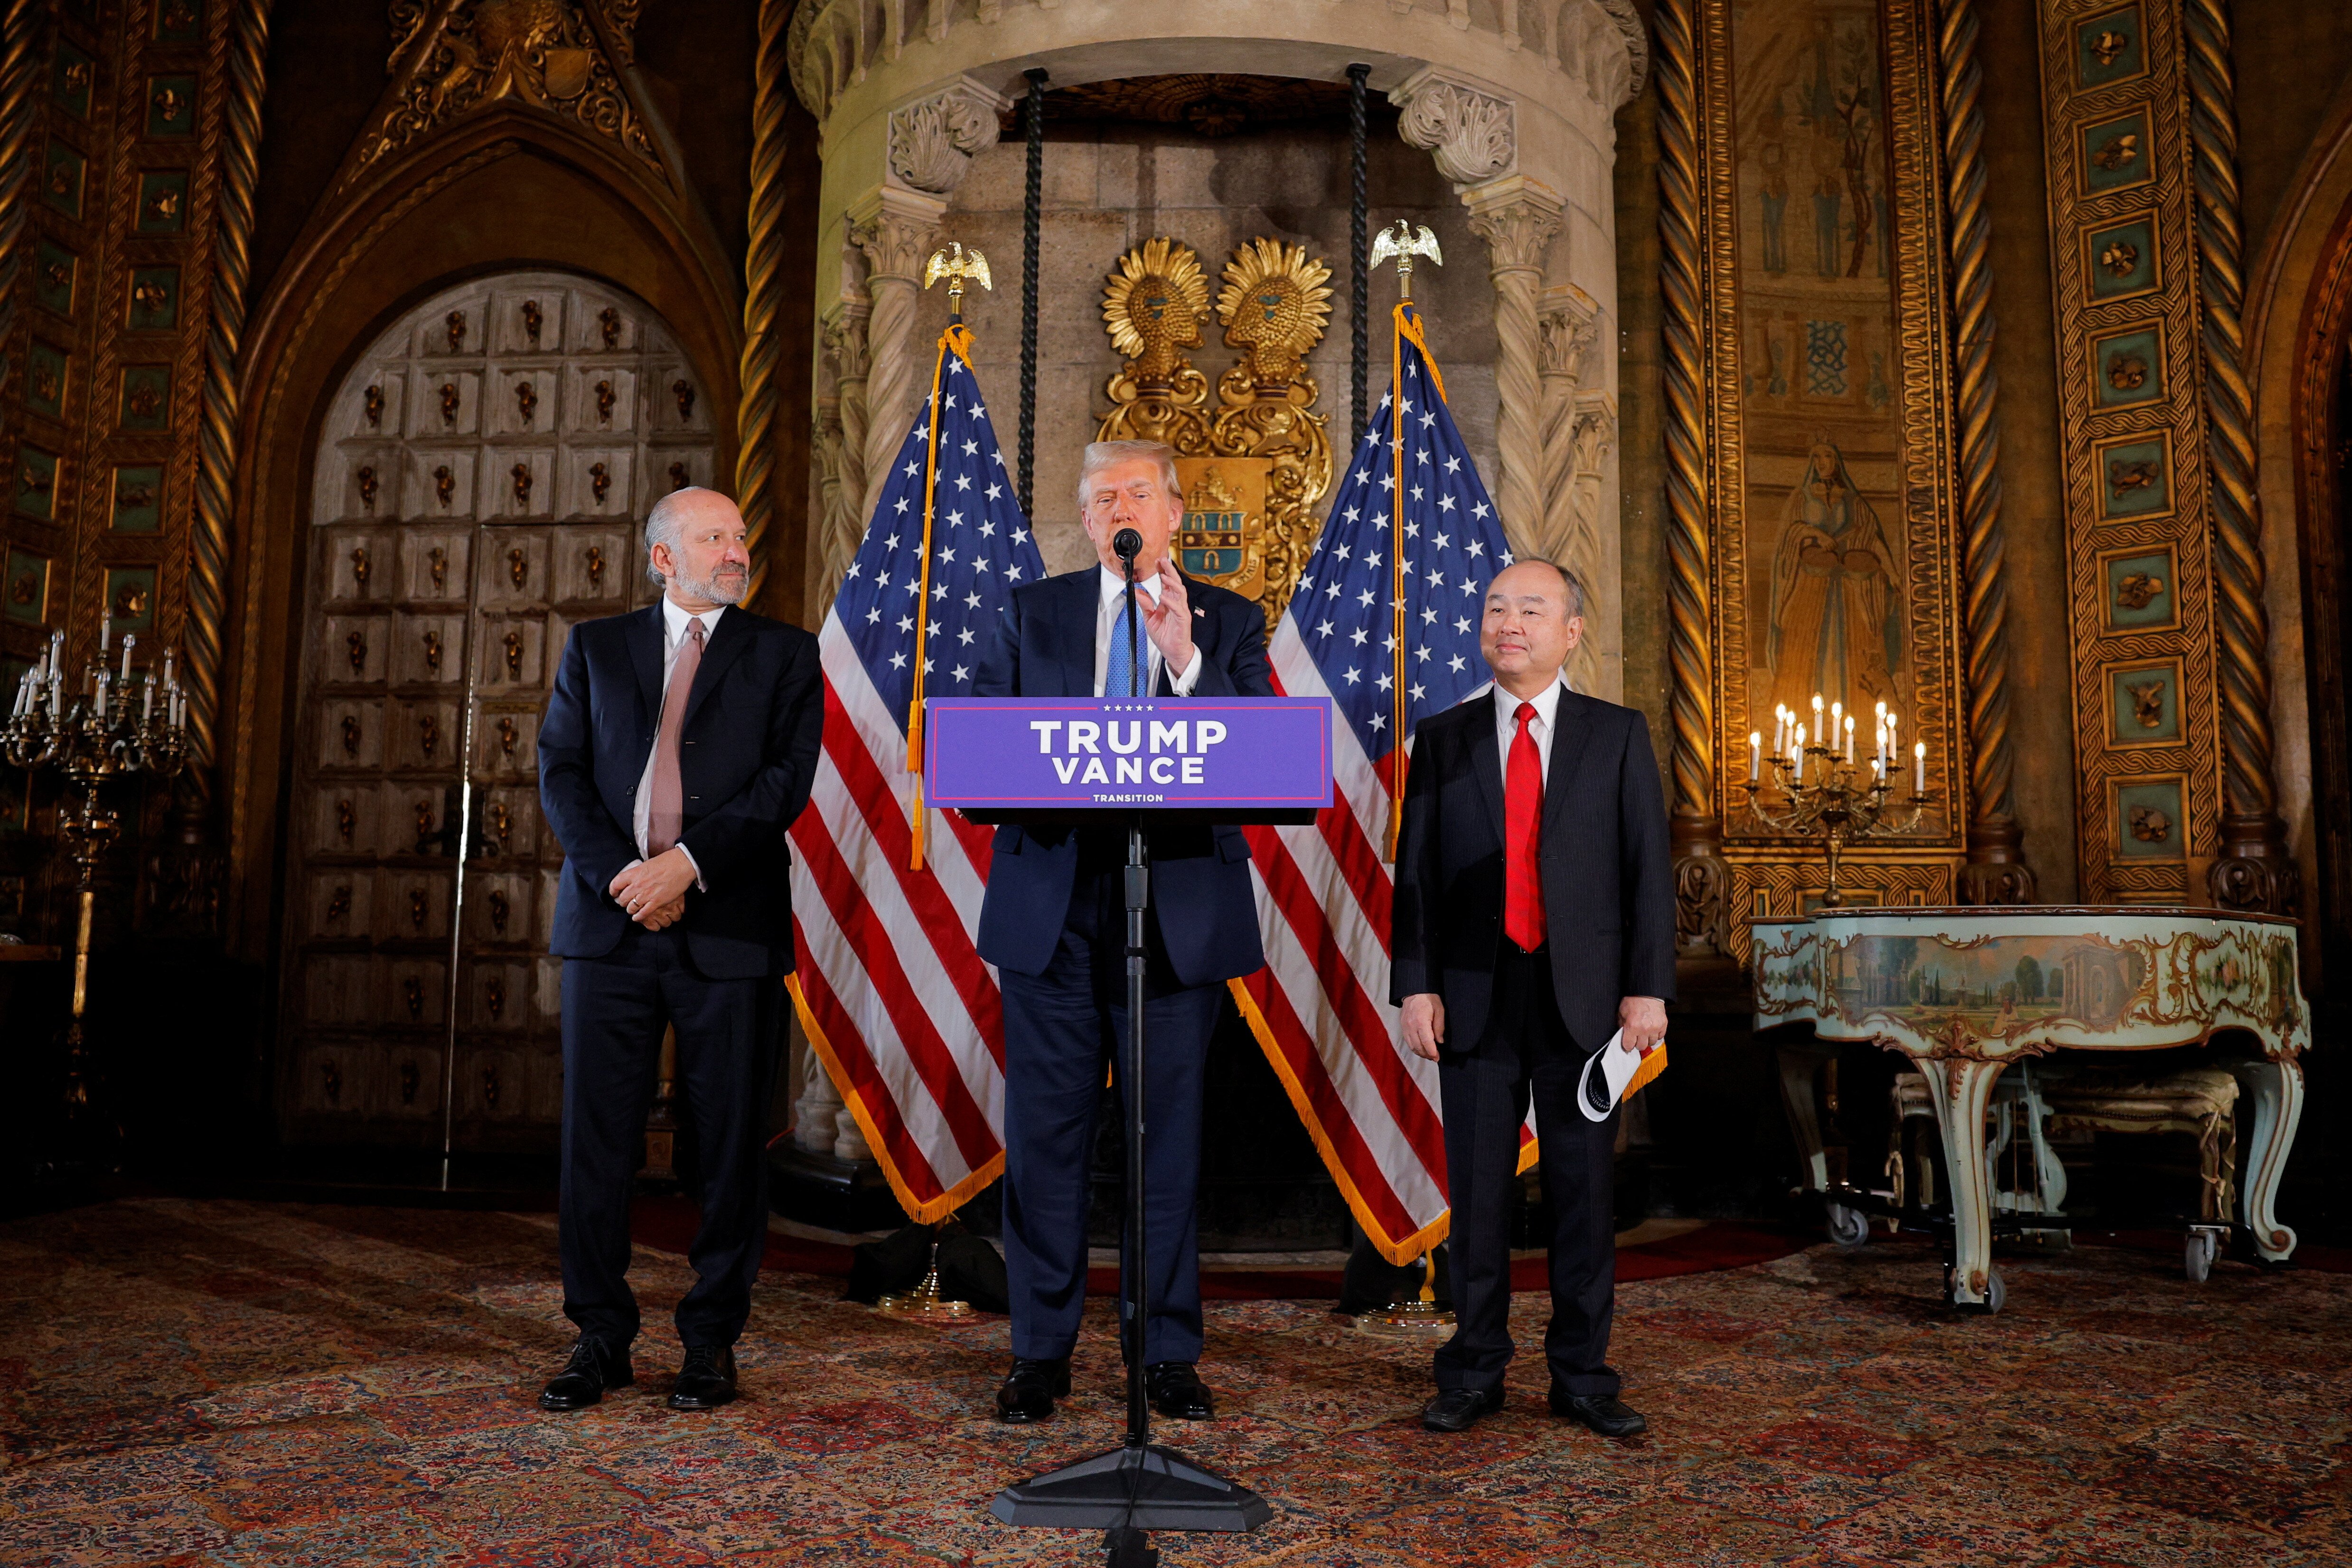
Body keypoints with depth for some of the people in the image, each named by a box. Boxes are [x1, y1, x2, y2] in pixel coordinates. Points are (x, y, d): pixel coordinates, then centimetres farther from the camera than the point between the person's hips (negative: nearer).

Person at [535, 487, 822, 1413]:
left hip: (730, 927, -1)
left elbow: (786, 781, -3)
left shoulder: (785, 656, 9)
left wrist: (686, 863, -13)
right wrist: (619, 873, -9)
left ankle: (712, 1342, 16)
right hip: (610, 919, 2)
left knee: (730, 1142, 3)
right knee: (596, 1136, 4)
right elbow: (560, 771, 5)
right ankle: (601, 1337, 18)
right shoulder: (595, 648, 14)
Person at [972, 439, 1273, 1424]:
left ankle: (1171, 1357, 18)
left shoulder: (1230, 623, 8)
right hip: (1052, 907, 1)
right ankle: (1041, 1353, 18)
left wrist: (1187, 659, -16)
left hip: (1180, 910, 0)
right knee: (1045, 1134, 5)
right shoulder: (1032, 612, 12)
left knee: (1171, 1134, 6)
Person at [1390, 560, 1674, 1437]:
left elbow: (1648, 867, 2)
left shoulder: (1618, 734, 6)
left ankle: (1582, 1376, 19)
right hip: (1475, 998, 1)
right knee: (1477, 1193, 6)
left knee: (1584, 1191, 6)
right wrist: (1416, 987, -3)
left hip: (1583, 997, 0)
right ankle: (1475, 1373, 18)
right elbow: (1415, 872, 5)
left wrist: (1648, 988, -6)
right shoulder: (1442, 739, 8)